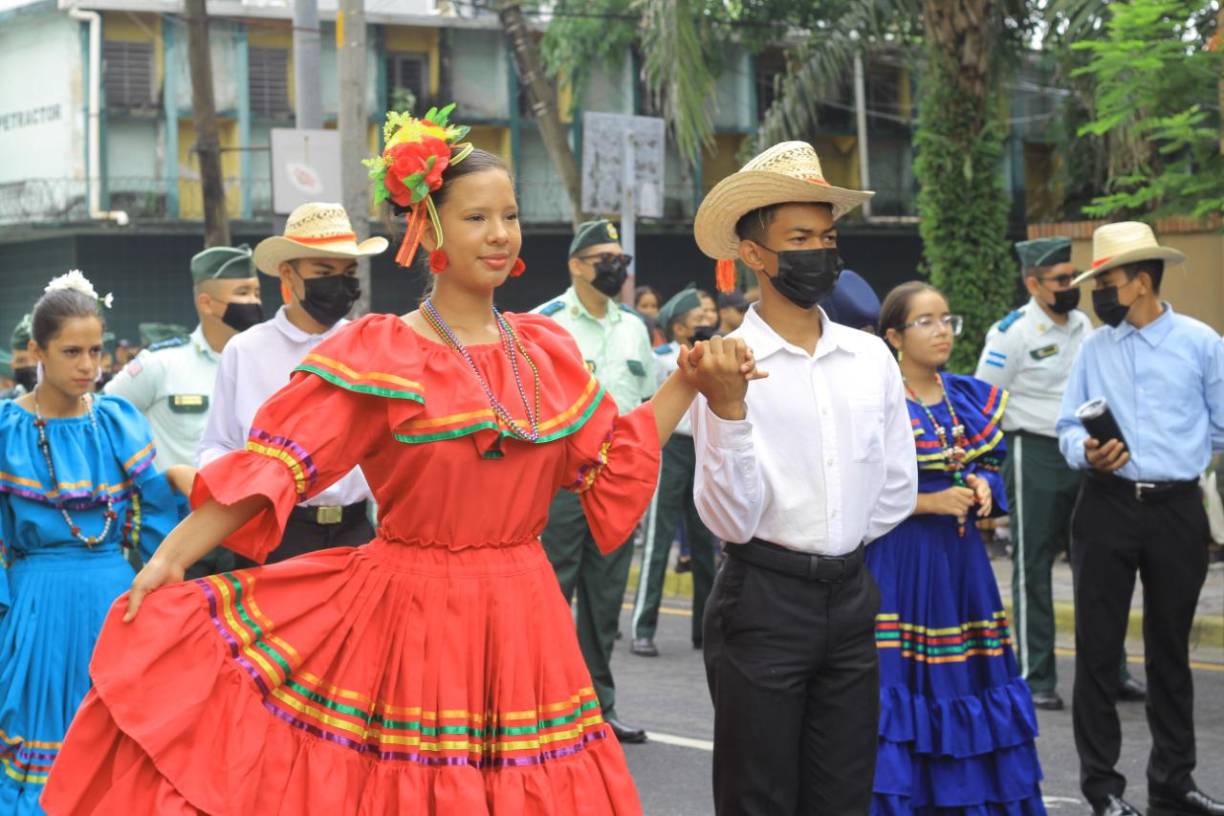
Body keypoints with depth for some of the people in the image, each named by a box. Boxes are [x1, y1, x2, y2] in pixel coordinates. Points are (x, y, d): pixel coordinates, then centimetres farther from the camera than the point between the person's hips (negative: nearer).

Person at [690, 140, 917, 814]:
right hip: (762, 603, -4)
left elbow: (896, 489, 16)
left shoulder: (870, 358, 5)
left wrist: (835, 549, 11)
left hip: (850, 599, 5)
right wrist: (728, 411, -25)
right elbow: (730, 520, -14)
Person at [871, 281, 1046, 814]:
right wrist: (928, 502, -17)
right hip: (897, 561, -6)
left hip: (960, 559, 6)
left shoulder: (972, 398, 10)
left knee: (967, 680, 7)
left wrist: (983, 489, -4)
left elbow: (989, 468, 19)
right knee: (898, 682, -7)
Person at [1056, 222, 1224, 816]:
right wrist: (1086, 452, -10)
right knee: (1097, 648, 0)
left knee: (1170, 649, 10)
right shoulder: (1094, 348, 8)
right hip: (1106, 508, 1)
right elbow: (1068, 427, 8)